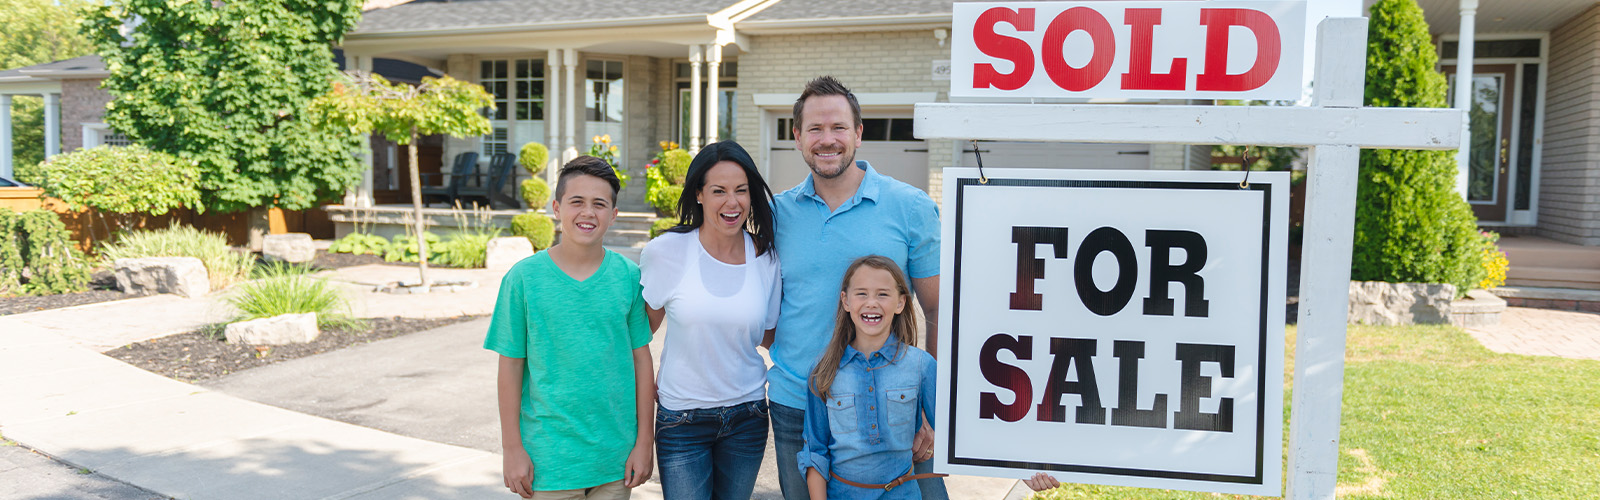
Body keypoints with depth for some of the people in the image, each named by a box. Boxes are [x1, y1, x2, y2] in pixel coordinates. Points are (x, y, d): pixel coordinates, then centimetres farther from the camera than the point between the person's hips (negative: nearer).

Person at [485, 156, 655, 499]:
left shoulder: (629, 276, -1)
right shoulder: (524, 277, -6)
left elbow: (641, 358, 2)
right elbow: (511, 365, -2)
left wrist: (644, 441, 2)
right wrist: (512, 448, -2)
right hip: (548, 458, -1)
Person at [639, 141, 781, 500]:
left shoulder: (765, 258, -2)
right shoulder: (666, 252, -10)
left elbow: (769, 336, 8)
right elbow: (640, 328, 3)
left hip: (746, 417, 3)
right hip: (681, 417, -2)